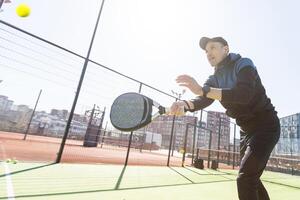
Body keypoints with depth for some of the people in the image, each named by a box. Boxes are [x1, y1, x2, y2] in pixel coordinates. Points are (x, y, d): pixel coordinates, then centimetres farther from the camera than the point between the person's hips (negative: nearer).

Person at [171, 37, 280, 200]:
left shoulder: (243, 64, -14)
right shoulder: (215, 79, 5)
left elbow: (244, 94, -33)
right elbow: (204, 100, -12)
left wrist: (202, 90, -42)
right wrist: (186, 104, -35)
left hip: (265, 125, -7)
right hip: (247, 129, 7)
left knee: (245, 178, -17)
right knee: (250, 179, 17)